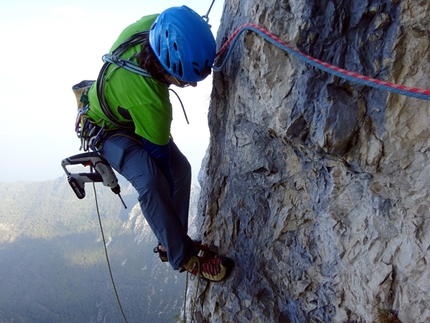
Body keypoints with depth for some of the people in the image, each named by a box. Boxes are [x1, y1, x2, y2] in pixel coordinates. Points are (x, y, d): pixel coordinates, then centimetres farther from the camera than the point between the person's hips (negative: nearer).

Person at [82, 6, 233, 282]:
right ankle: (184, 257, -17)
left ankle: (171, 243, 15)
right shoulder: (148, 98, -43)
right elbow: (157, 152, -28)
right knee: (150, 181, -31)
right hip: (110, 130, -8)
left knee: (180, 168, 2)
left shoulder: (157, 26, -28)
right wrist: (173, 203, -12)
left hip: (135, 118, 8)